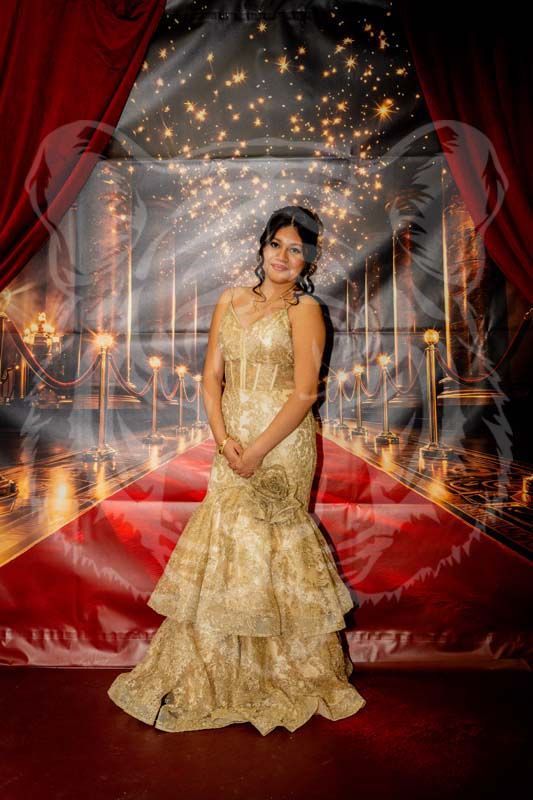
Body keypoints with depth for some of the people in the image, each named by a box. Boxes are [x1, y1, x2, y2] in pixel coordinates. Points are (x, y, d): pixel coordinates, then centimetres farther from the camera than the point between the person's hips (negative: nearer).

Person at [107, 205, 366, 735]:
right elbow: (211, 376, 6)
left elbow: (304, 391, -13)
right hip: (234, 442, 5)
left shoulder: (304, 309, -4)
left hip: (282, 443, -5)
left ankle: (288, 672, 25)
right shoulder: (231, 301, 10)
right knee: (227, 545, 10)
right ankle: (229, 672, 30)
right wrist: (223, 438, -7)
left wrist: (258, 450, -17)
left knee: (270, 547, 3)